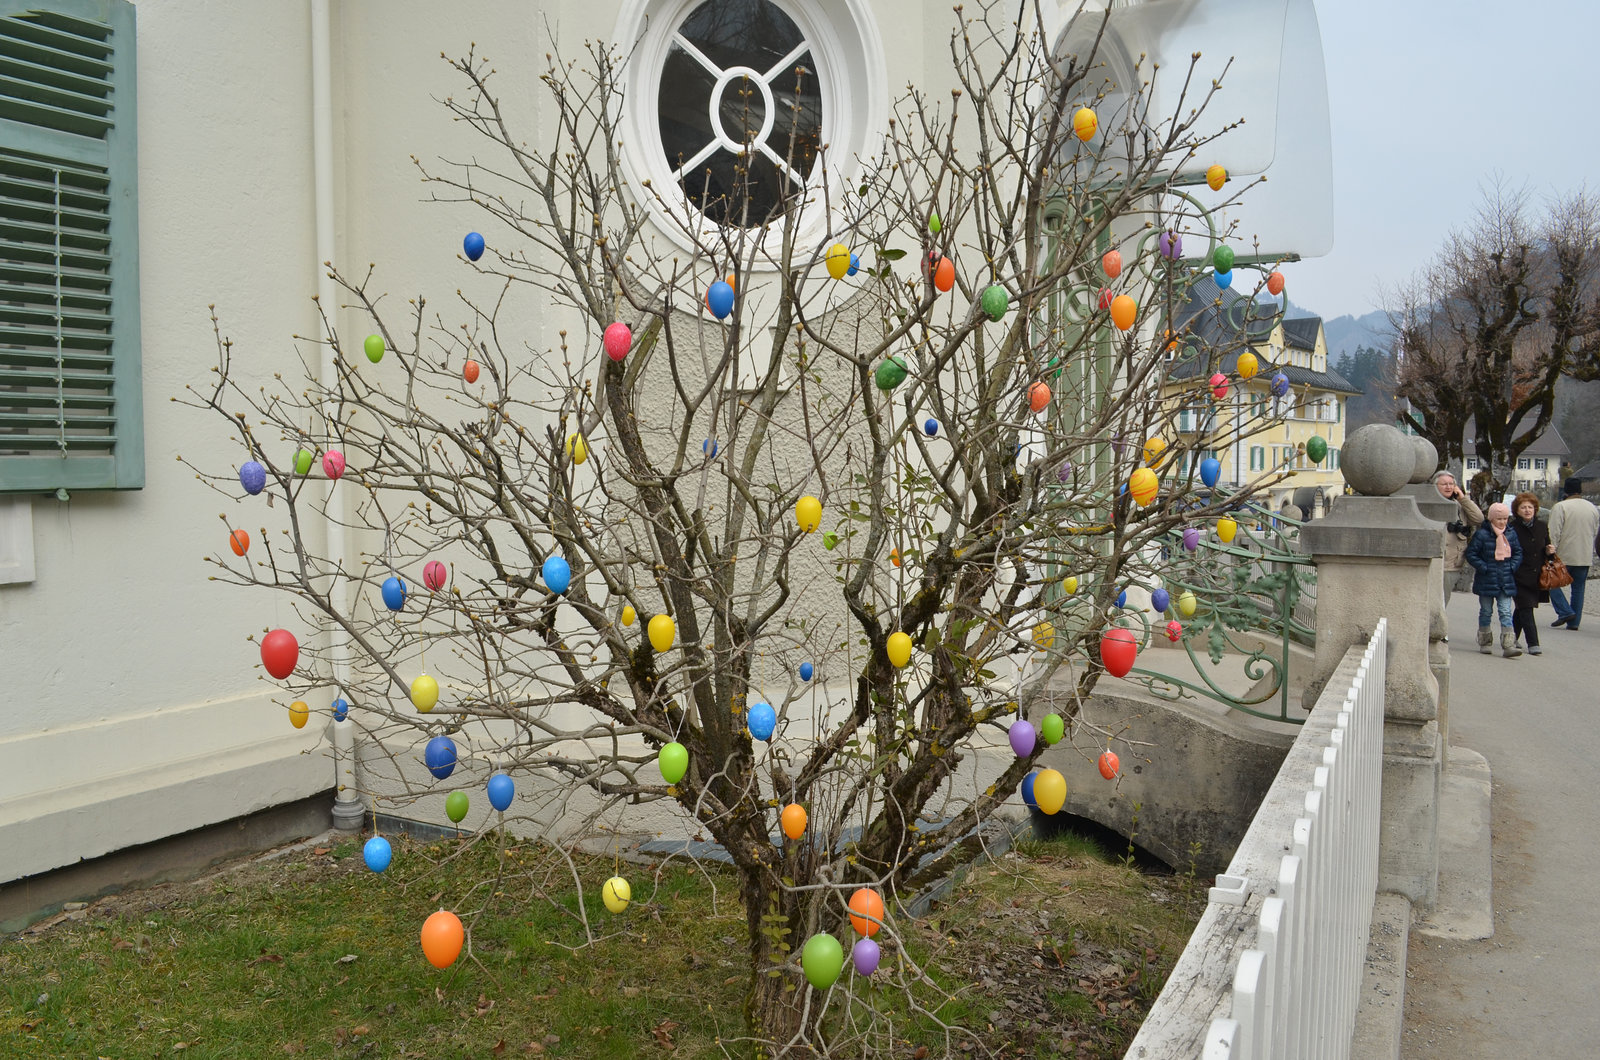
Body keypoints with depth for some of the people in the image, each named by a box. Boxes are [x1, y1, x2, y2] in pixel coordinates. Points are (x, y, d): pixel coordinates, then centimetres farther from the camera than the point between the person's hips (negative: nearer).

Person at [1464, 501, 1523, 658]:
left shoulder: (1511, 535, 6)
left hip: (1506, 582, 3)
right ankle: (1485, 643, 21)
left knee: (1505, 612, -3)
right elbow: (1471, 554, -7)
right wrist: (1484, 568, -13)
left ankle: (1509, 645, -7)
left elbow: (1518, 553, 16)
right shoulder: (1481, 534, -8)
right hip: (1486, 581, -2)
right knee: (1486, 611, 9)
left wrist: (1512, 567, 0)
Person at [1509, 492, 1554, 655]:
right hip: (1520, 577, -5)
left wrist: (1550, 551, -1)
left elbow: (1546, 548, 21)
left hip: (1537, 577, 5)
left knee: (1522, 609, 15)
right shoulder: (1512, 528, -7)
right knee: (1526, 609, -10)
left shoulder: (1542, 527, 9)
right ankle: (1533, 643, -11)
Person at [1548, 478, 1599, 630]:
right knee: (1578, 588, 10)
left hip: (1564, 556, -5)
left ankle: (1565, 612, -5)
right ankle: (1574, 621, 11)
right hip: (1585, 558, 5)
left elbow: (1554, 534, -14)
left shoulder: (1560, 507, -11)